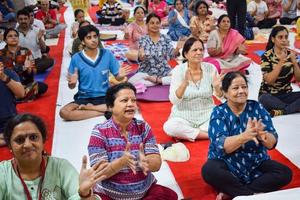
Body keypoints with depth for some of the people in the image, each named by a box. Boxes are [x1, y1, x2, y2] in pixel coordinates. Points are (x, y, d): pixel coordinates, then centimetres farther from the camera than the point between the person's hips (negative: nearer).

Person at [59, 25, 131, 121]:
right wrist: (72, 82, -24)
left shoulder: (107, 54, -3)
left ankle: (90, 107, -10)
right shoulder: (76, 58, -5)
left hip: (104, 96, 1)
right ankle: (104, 110, -16)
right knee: (64, 112, -27)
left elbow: (117, 77, 4)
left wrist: (120, 75, -19)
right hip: (84, 98, 0)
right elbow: (71, 86, 0)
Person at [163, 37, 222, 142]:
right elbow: (174, 100, -15)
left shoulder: (210, 68, -3)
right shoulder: (179, 70, -8)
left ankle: (186, 133, -10)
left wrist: (217, 87, -21)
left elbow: (221, 96, 1)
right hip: (184, 116, -1)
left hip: (207, 116, 1)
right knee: (169, 126, -31)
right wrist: (184, 84, -32)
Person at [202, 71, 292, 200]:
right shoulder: (219, 112, -8)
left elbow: (272, 143, -10)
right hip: (227, 164, -3)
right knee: (209, 170, -32)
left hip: (256, 163, 3)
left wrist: (263, 135, -34)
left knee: (285, 173, -19)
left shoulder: (257, 108, -3)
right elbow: (221, 146, -22)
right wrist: (245, 136, -40)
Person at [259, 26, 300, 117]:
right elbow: (269, 80, -20)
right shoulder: (266, 56, -9)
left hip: (287, 95, 4)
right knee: (264, 99, -37)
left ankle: (279, 112, -24)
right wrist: (281, 62, -26)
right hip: (269, 96, -4)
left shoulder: (291, 54, 3)